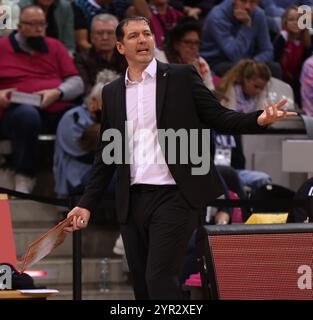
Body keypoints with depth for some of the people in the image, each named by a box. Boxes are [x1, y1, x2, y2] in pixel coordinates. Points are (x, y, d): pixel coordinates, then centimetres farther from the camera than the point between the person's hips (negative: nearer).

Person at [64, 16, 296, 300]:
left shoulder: (182, 77, 3)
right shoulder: (112, 93, 13)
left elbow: (219, 117, -1)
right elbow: (106, 154, 17)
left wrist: (259, 119, -20)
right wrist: (87, 204, 13)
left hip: (173, 197, -4)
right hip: (132, 201, 4)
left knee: (161, 281, -15)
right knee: (143, 287, 6)